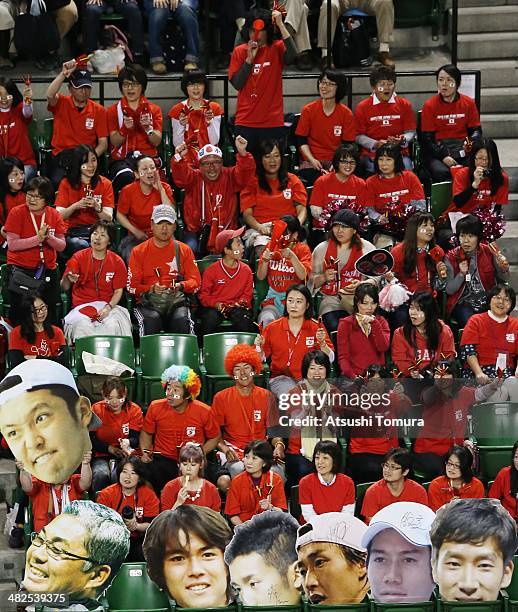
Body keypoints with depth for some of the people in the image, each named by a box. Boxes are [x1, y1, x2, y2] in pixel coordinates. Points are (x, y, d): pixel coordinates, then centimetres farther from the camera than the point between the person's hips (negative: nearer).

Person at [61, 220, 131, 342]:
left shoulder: (117, 262, 6)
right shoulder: (79, 257, 2)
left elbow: (118, 291, 6)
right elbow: (64, 287, -2)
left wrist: (108, 307, -13)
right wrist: (68, 279, -26)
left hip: (107, 305, 1)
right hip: (82, 305, -1)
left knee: (112, 325, -31)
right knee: (83, 325, -32)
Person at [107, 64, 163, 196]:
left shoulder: (154, 109, 15)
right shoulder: (113, 110, 14)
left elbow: (157, 142, 4)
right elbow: (115, 142, 2)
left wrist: (148, 128, -16)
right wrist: (125, 128, -17)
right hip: (122, 158, 0)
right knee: (126, 177, -36)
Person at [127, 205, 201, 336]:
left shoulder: (184, 250, 14)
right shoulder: (139, 251, 11)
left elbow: (195, 281, 10)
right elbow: (132, 285, 5)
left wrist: (181, 286, -11)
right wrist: (151, 289, -13)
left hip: (176, 301, 1)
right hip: (148, 302, -1)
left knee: (182, 320, -32)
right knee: (151, 320, -34)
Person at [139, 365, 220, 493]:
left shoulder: (203, 412, -6)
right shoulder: (156, 408, -2)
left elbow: (215, 438, 8)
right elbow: (146, 433, 16)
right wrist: (145, 452, -1)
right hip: (163, 459, 1)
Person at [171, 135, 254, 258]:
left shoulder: (229, 176, 6)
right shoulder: (194, 177, 6)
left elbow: (244, 172, -12)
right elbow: (180, 176, -14)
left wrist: (242, 153, -33)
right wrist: (179, 157, -35)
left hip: (225, 230, 0)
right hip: (196, 230, 0)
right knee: (191, 250, -27)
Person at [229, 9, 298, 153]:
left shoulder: (276, 49, 2)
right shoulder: (239, 52, 6)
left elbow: (292, 56, -21)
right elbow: (237, 84, -1)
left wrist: (280, 24, -20)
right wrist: (249, 59, -10)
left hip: (273, 122, -1)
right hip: (245, 122, 1)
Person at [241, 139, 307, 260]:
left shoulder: (293, 180, 21)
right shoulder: (252, 182, 16)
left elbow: (302, 209, 12)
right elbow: (247, 214, 6)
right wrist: (259, 227, -15)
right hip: (259, 229, -1)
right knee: (264, 248, -36)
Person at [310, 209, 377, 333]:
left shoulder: (366, 248, 10)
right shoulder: (322, 249, 13)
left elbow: (376, 278, 5)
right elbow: (311, 282, 14)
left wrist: (361, 285, -14)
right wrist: (323, 278, -7)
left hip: (360, 300, 0)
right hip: (331, 302, 0)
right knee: (335, 327, -29)